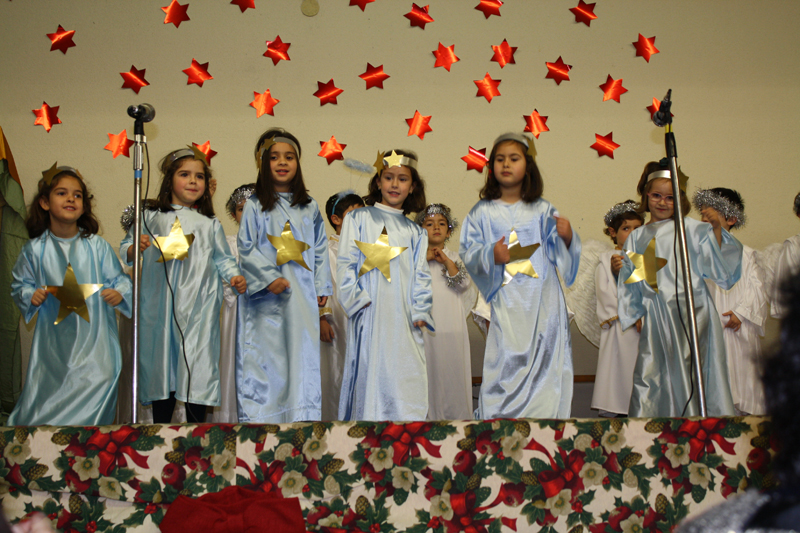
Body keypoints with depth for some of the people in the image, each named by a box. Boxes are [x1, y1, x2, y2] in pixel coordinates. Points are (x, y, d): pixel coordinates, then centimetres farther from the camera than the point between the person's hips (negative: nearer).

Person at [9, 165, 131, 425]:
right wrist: (30, 296, -7)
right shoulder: (35, 250, 2)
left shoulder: (97, 246, -1)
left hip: (94, 342, -1)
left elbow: (118, 279, 3)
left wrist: (119, 293, -18)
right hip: (52, 342, 1)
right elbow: (19, 284, 14)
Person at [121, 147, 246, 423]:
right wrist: (134, 248, -10)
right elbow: (125, 251, 12)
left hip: (198, 308, 0)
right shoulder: (149, 217, 12)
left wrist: (235, 276, -6)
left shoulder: (210, 224, 16)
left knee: (197, 366, -4)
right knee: (161, 363, 3)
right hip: (159, 306, 0)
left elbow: (222, 258, 13)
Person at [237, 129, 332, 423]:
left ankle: (303, 419, 4)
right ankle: (258, 418, 2)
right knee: (265, 357, -3)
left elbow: (320, 249, 15)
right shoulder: (255, 206, 4)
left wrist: (322, 287, 7)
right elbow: (246, 249, -2)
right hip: (265, 298, -2)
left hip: (302, 297, 3)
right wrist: (269, 278, -14)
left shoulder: (309, 208, 13)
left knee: (302, 355, 1)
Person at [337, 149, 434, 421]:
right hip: (369, 316, -2)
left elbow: (421, 275, 14)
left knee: (407, 383, -4)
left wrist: (420, 312, 0)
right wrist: (357, 299, -10)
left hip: (404, 321, 3)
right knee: (369, 376, -8)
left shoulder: (415, 232, 20)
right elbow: (345, 264, 4)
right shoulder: (358, 219, 12)